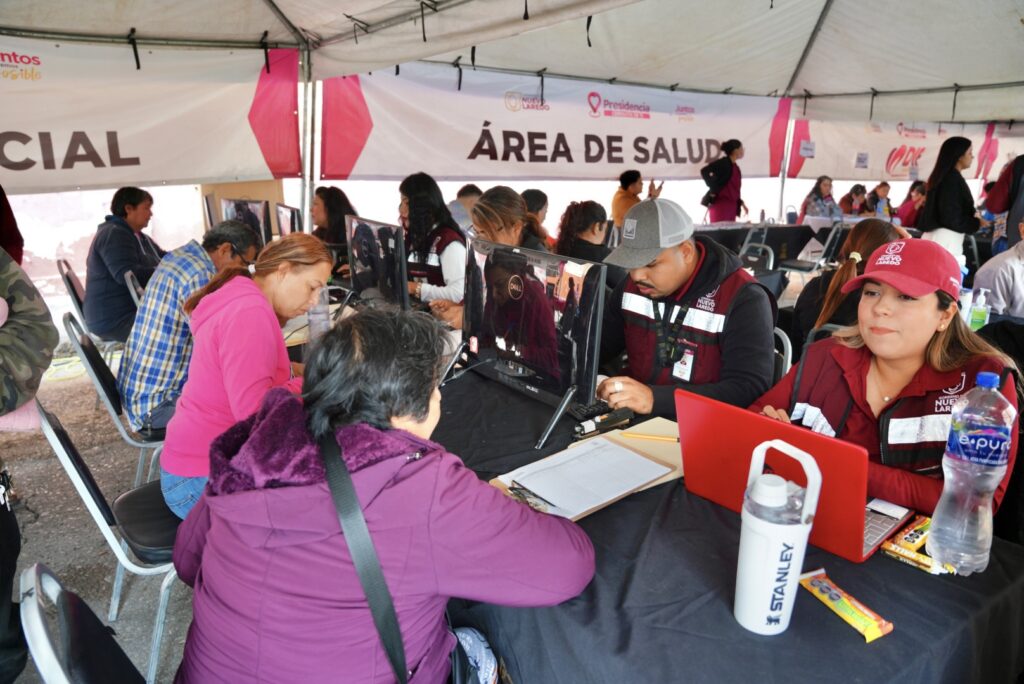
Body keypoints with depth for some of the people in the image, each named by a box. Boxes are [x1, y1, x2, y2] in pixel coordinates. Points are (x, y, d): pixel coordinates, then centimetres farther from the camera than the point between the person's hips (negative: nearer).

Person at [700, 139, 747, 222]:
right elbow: (704, 171, -21)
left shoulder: (736, 167, 17)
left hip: (732, 205, 9)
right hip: (720, 204, -8)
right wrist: (713, 189, -17)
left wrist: (741, 203, 16)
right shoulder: (723, 162, -7)